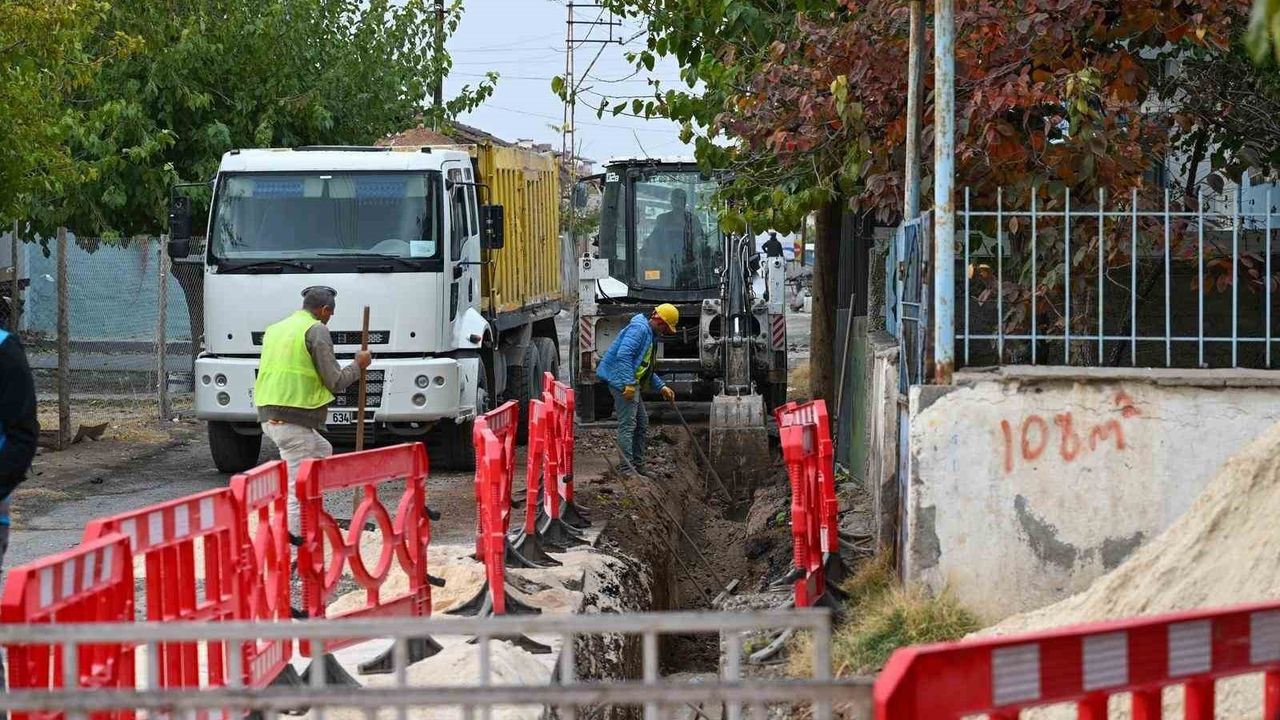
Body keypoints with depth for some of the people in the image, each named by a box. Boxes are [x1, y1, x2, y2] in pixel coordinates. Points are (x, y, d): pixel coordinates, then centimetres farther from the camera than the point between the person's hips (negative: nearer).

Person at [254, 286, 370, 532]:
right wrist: (358, 365, 8)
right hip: (293, 421, -8)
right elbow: (335, 382, -9)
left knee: (323, 452, 27)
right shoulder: (316, 330, -7)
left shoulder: (275, 329, 17)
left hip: (269, 418, 8)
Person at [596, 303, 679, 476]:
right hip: (622, 382, -11)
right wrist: (629, 384, -28)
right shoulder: (639, 329, -13)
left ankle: (638, 466, 22)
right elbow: (623, 355, -25)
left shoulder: (648, 333, 21)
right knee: (627, 425, -12)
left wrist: (661, 387, 22)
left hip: (631, 383, 11)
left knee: (642, 423, 16)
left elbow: (645, 368, 29)